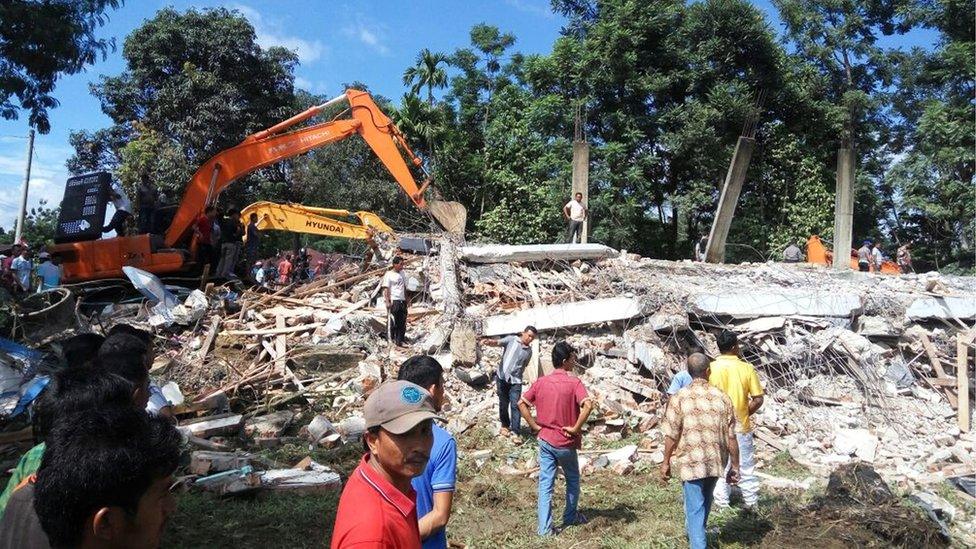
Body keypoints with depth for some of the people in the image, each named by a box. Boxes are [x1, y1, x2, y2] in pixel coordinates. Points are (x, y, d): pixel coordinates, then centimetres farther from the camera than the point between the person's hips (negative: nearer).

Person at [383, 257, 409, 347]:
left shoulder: (402, 274, 16)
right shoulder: (389, 274, -4)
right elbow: (386, 289, -8)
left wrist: (406, 300, 18)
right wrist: (387, 301, -16)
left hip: (402, 301, 6)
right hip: (393, 301, -6)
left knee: (402, 323, 6)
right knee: (392, 322, -3)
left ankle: (400, 341, 12)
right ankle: (391, 340, 4)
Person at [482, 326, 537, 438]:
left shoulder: (529, 351, 9)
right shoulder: (511, 340, -3)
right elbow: (498, 343, -19)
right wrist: (490, 342, -41)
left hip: (515, 381, 2)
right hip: (502, 378, -2)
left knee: (515, 405, -6)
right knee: (503, 404, 8)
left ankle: (515, 432, -2)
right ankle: (505, 425, 28)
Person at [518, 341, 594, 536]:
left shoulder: (541, 382, -2)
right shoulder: (574, 383, -15)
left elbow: (521, 403, -1)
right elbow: (587, 406, -29)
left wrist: (534, 426, 2)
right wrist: (575, 428, -18)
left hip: (545, 440, 3)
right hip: (565, 443, -3)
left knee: (545, 484, 8)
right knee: (572, 479, 21)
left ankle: (545, 527, 9)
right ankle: (570, 517, 36)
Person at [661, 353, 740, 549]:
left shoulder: (679, 398, -10)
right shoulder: (721, 397, -3)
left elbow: (671, 435, -9)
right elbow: (731, 436, -1)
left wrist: (666, 462, 2)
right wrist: (734, 466, 7)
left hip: (690, 460, -4)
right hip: (715, 460, 4)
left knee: (695, 507, 2)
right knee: (705, 500, 26)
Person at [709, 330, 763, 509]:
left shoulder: (710, 368, -10)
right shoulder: (747, 368, -9)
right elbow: (758, 400, -7)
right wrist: (744, 413, 8)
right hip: (741, 427, 0)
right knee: (746, 466, 14)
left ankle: (722, 503, 16)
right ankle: (751, 502, 25)